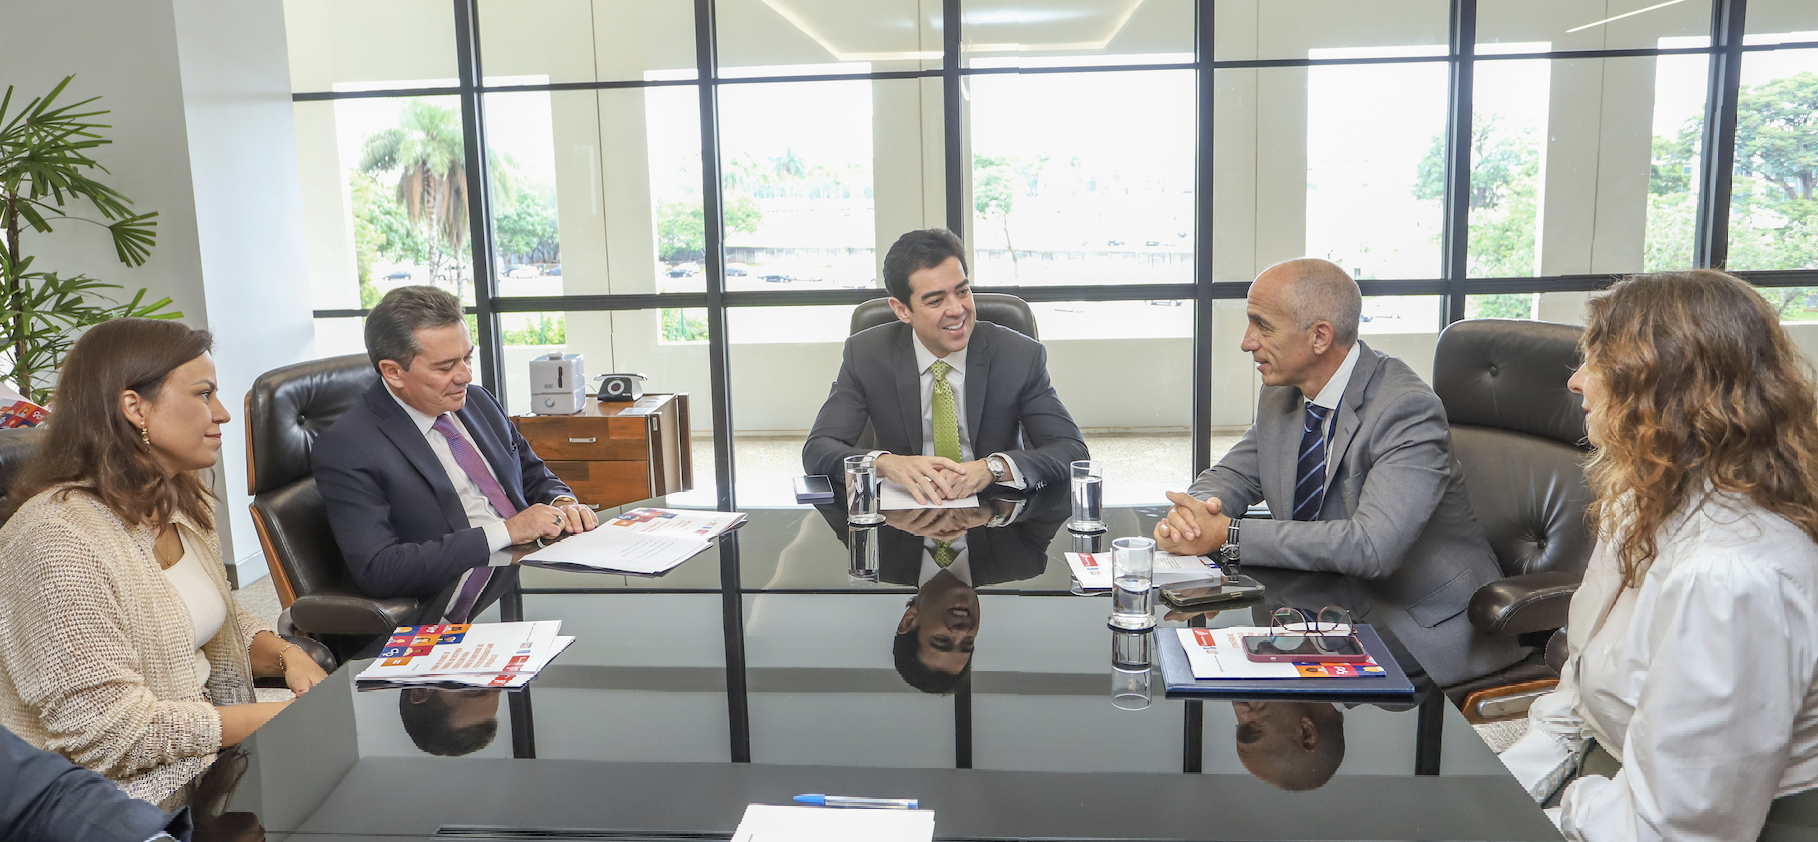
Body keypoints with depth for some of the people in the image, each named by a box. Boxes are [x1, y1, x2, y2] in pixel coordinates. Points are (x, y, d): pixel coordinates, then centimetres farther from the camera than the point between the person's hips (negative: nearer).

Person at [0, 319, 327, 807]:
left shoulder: (182, 507, 7)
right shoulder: (57, 540, -21)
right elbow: (107, 733, -23)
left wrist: (286, 655, -3)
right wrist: (283, 716, -19)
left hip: (214, 760, 8)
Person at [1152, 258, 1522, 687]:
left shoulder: (1408, 409, -23)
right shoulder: (1282, 394, 1)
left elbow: (1372, 547, -33)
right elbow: (1231, 475, 10)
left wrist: (1227, 534, -32)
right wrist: (1190, 513, -16)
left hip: (1424, 627, -7)